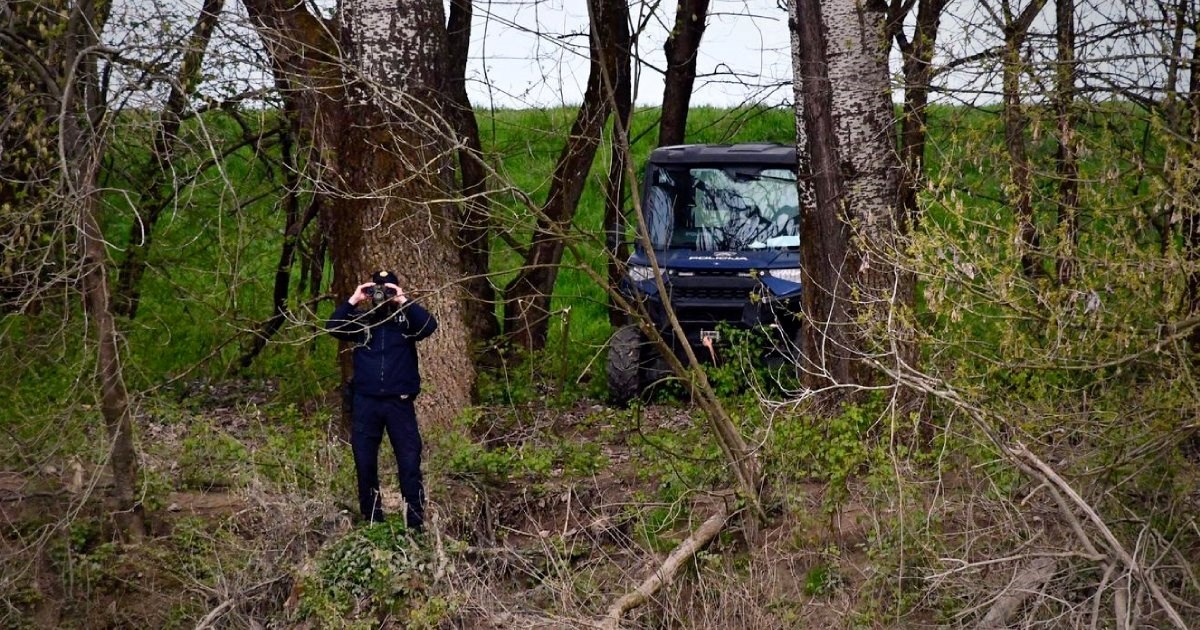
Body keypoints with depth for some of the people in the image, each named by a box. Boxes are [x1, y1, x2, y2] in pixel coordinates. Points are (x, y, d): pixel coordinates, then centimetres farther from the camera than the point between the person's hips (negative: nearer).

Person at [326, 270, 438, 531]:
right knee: (365, 463, 8)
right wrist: (352, 301, -17)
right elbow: (333, 327, -10)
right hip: (365, 402, 2)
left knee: (410, 463, -4)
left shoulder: (406, 318, 2)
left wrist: (404, 301, -19)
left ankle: (416, 523, 0)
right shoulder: (360, 319, 5)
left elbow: (430, 325, -16)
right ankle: (371, 523, 18)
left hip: (399, 401, -2)